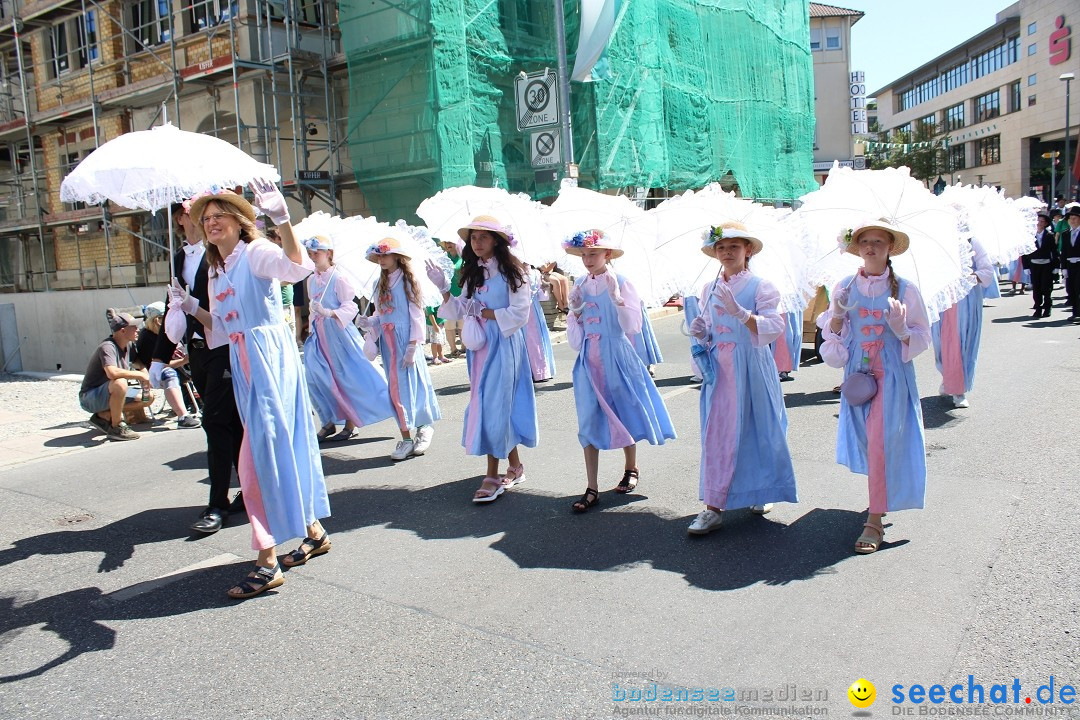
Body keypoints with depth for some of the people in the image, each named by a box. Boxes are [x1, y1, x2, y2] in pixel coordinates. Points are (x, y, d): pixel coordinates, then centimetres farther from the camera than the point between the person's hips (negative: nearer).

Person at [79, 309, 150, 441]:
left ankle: (103, 416, 6)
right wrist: (140, 375, -30)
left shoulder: (129, 345, 2)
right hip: (89, 398, -9)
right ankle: (116, 428, -20)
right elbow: (112, 373, -41)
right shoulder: (107, 347, -23)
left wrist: (145, 375, -6)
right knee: (119, 383, -37)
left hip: (108, 394, 9)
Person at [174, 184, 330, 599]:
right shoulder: (217, 271, 19)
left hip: (269, 357, -9)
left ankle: (267, 563, -2)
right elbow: (222, 330, 19)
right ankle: (314, 532, 28)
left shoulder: (255, 252, -7)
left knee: (260, 453, -9)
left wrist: (281, 218, -40)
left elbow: (298, 267, -29)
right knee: (284, 445, 14)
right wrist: (191, 307, 5)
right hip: (242, 362, 9)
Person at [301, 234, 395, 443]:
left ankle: (350, 424, 9)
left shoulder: (338, 278, -11)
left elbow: (350, 307, -15)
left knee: (349, 377, -3)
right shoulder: (311, 280, 9)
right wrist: (312, 328, 18)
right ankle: (330, 422, 15)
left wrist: (330, 313, -28)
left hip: (339, 331, -7)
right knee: (315, 377, 4)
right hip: (320, 333, 7)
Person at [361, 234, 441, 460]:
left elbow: (417, 315, -12)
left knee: (406, 386, -6)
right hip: (388, 341, 7)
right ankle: (407, 437, 13)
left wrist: (413, 346, -17)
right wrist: (369, 322, -7)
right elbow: (380, 315, 15)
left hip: (405, 339, -7)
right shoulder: (381, 284, 13)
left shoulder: (407, 281, -8)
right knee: (396, 388, 7)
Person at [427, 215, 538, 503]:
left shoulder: (511, 271, -6)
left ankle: (493, 476, 2)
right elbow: (458, 311, 8)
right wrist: (442, 287, -4)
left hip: (504, 345, -7)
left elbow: (519, 313, -13)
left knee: (495, 405, -7)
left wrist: (482, 311, -13)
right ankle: (514, 467, 22)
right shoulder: (473, 274, 13)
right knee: (486, 404, 9)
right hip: (480, 345, 7)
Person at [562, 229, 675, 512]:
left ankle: (631, 469, 35)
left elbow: (633, 326, -15)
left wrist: (616, 296, -23)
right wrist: (575, 310, -7)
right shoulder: (580, 286, 6)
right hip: (589, 360, 4)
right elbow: (574, 338, 11)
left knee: (624, 414, 10)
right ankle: (592, 489, 6)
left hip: (616, 357, -3)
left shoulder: (621, 283, -7)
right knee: (589, 422, 1)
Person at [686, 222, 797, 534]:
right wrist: (701, 334, -3)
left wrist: (739, 311, -25)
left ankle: (761, 492, 28)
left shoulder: (760, 286, -3)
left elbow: (773, 328, -15)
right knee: (716, 433, 0)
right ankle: (714, 506, 5)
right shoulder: (709, 289, 11)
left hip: (751, 368, -3)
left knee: (757, 430, 6)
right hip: (719, 369, 4)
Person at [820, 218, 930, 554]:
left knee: (880, 443, -9)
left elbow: (922, 337, 1)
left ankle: (874, 521, -2)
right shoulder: (844, 287, 4)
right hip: (857, 373, 3)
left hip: (893, 375, -3)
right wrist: (837, 315, -12)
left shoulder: (904, 289, -3)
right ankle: (880, 499, 37)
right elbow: (831, 334, 7)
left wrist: (901, 330, -19)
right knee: (865, 441, 11)